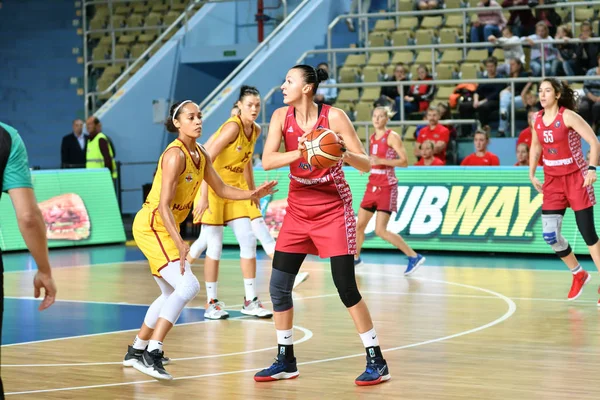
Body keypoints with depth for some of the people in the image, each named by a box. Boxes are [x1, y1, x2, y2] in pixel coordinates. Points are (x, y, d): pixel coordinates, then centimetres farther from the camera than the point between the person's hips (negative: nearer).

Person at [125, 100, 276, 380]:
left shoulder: (201, 156, 6)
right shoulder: (175, 155, -21)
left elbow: (221, 189, 16)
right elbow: (163, 206, -26)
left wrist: (252, 195, 0)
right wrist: (180, 243, -34)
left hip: (165, 228, 10)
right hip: (151, 225, -10)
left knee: (171, 294, 20)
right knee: (188, 286, -22)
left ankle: (137, 351, 32)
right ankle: (152, 354, -24)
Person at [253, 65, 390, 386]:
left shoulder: (333, 116, -13)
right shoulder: (282, 117, -3)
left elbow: (365, 165, -12)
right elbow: (267, 161, -14)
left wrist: (344, 151, -33)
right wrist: (300, 152, -30)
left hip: (333, 209, -5)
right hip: (298, 208, 5)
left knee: (346, 287, -10)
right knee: (278, 286, 2)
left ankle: (377, 362, 0)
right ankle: (285, 361, 16)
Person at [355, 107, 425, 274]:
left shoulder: (392, 136, -10)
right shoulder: (372, 137, 13)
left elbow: (404, 161, -16)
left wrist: (381, 161, -25)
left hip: (387, 186, -8)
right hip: (372, 185, 8)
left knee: (380, 231, -14)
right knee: (359, 225, 13)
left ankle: (414, 257, -7)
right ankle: (355, 257, 33)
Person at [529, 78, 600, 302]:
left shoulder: (568, 116, -14)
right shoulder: (537, 120, 4)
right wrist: (532, 174, 15)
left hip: (576, 178, -5)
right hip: (552, 181, 5)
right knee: (549, 235, -4)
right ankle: (579, 275, 18)